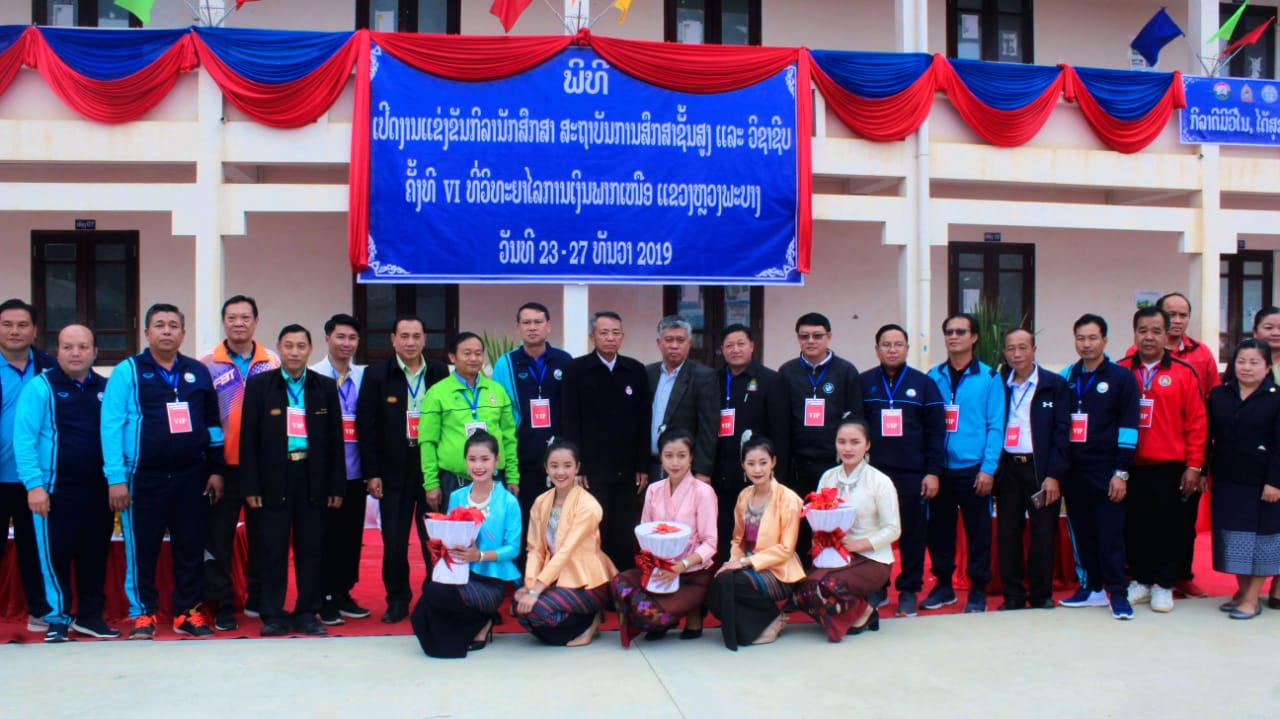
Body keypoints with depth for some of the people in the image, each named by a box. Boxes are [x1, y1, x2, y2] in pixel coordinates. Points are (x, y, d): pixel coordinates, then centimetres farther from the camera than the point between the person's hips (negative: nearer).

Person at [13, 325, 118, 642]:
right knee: (55, 557, 3)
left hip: (99, 490, 4)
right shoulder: (40, 387, -4)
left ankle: (90, 616, 24)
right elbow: (24, 440, -9)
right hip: (56, 491, -4)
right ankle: (57, 619, 18)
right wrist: (34, 484, -15)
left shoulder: (106, 388, 9)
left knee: (96, 556, 11)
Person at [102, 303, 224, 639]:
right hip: (144, 478, -3)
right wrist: (116, 478, -12)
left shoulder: (198, 372, 9)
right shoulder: (127, 372, -2)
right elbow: (111, 426, -7)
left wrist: (216, 470, 8)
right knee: (142, 548, 5)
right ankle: (143, 614, 18)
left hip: (191, 476, 3)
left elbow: (213, 424, 12)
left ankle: (188, 612, 18)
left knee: (191, 547, 7)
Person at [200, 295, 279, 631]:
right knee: (219, 538, 5)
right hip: (224, 466, -1)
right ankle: (222, 605, 15)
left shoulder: (272, 364, 4)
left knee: (261, 535, 11)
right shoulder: (207, 365, 1)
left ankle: (258, 598, 24)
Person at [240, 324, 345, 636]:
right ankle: (273, 615, 12)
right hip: (274, 477, -1)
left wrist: (336, 486, 2)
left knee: (310, 548, 5)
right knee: (273, 549, 2)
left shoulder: (326, 387, 7)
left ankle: (307, 613, 15)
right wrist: (250, 486, -5)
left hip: (312, 478, 1)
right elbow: (249, 438, 1)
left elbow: (335, 439, 7)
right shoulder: (259, 385, 3)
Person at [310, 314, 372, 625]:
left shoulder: (364, 377, 7)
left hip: (354, 472, 4)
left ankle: (343, 593, 23)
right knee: (324, 535, 3)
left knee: (352, 535, 9)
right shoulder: (313, 376, -4)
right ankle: (322, 598, 15)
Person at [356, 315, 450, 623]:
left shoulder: (439, 373, 4)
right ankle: (397, 601, 20)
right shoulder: (376, 375, 1)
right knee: (394, 542, 5)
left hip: (432, 468, 0)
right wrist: (371, 473, -4)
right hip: (394, 472, 0)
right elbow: (366, 426, 0)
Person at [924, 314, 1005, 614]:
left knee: (978, 531, 4)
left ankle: (978, 590, 16)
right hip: (939, 469, 3)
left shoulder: (988, 378, 0)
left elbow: (996, 426, -3)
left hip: (973, 469, -3)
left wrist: (988, 468, -10)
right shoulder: (933, 377, 7)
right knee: (939, 529, 9)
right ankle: (943, 585, 24)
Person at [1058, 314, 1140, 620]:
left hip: (1106, 471, -4)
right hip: (1073, 470, 4)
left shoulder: (1121, 377, 0)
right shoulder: (1066, 378, 11)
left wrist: (1121, 473, -10)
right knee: (1082, 532, 8)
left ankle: (1118, 594, 4)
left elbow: (1128, 427, -5)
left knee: (1110, 534, -4)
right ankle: (1091, 587, 19)